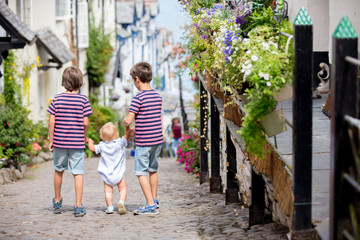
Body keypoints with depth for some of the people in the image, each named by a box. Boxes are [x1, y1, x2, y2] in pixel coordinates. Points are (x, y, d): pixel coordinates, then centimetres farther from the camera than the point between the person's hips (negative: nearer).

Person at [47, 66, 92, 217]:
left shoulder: (57, 99, -2)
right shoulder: (83, 100, -6)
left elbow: (51, 121, -4)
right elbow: (85, 122, -6)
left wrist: (51, 141, 4)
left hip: (59, 142, 2)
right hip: (77, 143, -2)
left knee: (58, 170, 19)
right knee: (78, 173, 1)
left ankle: (57, 202, 34)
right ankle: (78, 206, -3)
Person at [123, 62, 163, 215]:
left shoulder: (138, 98, -15)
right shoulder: (158, 96, 7)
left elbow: (128, 120, -19)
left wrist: (124, 122, 6)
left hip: (143, 141, -7)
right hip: (158, 139, 7)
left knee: (141, 172, -3)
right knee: (153, 170, 20)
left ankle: (150, 206, -9)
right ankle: (154, 201, 31)